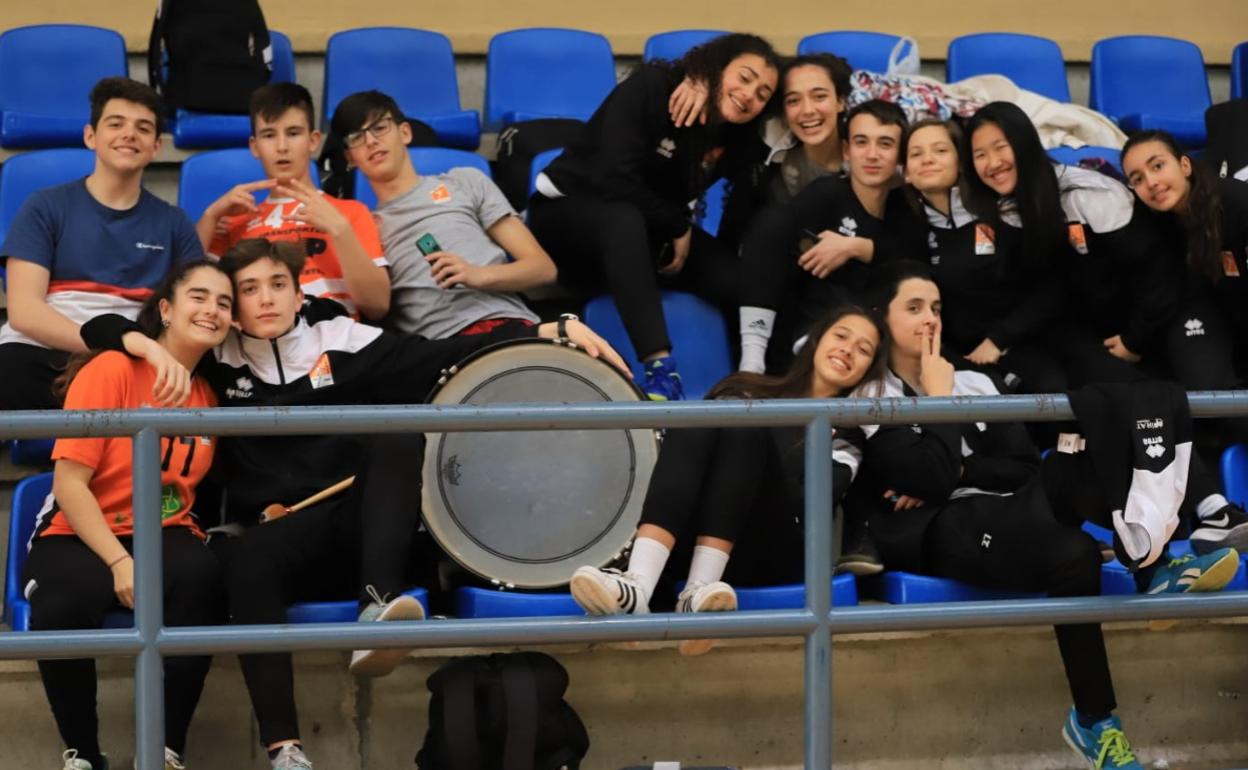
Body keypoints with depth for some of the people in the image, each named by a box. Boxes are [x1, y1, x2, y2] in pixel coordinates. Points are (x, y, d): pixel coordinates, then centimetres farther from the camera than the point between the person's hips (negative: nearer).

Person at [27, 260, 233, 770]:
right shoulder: (111, 370, -9)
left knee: (199, 577, -33)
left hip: (166, 536, 4)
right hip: (81, 537, -4)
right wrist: (119, 562, -23)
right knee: (63, 605, -37)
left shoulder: (210, 396, 8)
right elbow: (69, 483, -14)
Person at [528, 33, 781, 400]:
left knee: (740, 279, -20)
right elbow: (616, 181, -28)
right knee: (623, 218, -42)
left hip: (648, 229, 6)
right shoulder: (649, 88, -20)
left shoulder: (737, 135, -3)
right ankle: (660, 366, -50)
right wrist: (679, 226, -21)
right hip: (567, 211, -6)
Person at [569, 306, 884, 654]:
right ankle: (636, 587, -47)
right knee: (696, 424, -24)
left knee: (746, 427, -23)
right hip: (697, 543, 2)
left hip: (775, 556, -2)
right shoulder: (752, 392, 26)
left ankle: (698, 593, -41)